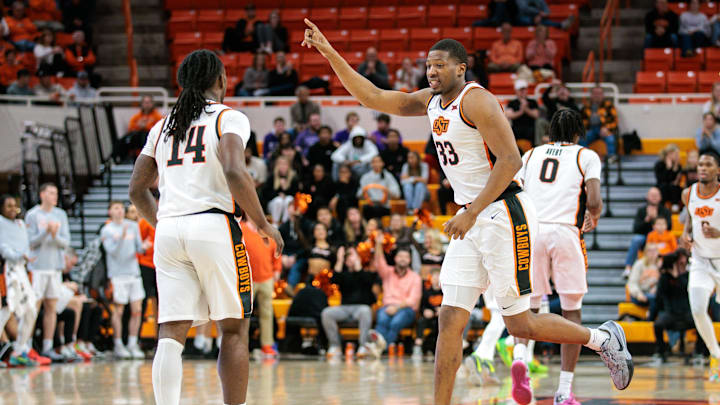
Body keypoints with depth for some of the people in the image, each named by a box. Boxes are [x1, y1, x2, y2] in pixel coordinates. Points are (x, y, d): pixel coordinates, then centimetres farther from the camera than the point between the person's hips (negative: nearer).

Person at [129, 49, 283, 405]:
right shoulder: (229, 119, 2)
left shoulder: (162, 127, 18)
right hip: (213, 227, -4)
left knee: (171, 333, 0)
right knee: (234, 329, 6)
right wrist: (263, 224, -5)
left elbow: (137, 190, 17)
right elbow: (234, 172, -14)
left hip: (168, 230, 4)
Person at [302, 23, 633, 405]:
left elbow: (510, 160, -20)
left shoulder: (476, 101, -14)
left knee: (519, 323, -3)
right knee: (450, 320, 1)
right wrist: (329, 52, 6)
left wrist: (472, 213, -24)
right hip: (473, 221, 8)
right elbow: (372, 97, 14)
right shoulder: (431, 101, 11)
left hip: (504, 216, -8)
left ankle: (603, 339, 17)